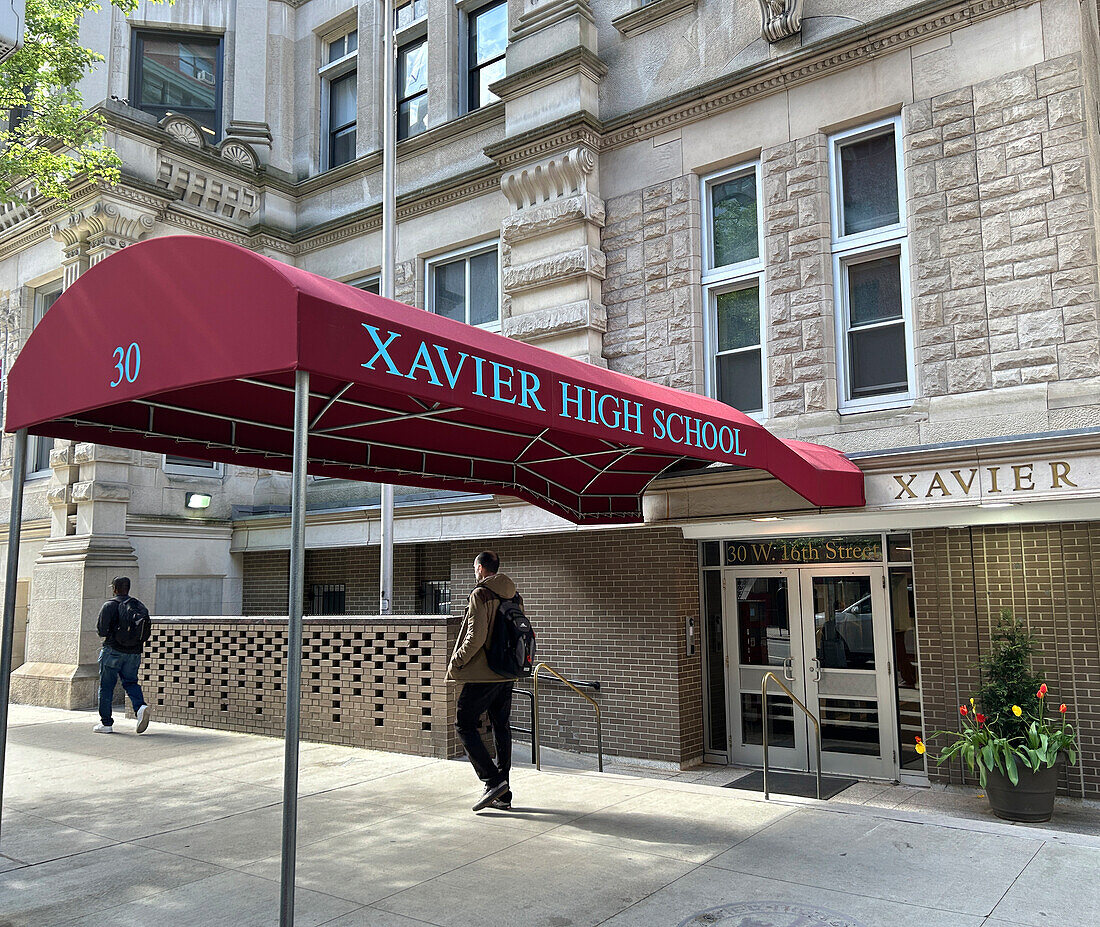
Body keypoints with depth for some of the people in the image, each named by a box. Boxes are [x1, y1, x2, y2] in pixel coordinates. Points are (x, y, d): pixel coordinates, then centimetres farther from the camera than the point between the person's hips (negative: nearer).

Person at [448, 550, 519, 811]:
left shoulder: (480, 594, -13)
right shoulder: (512, 596, 11)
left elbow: (476, 637, -20)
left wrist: (455, 663, -8)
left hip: (483, 674, -8)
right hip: (507, 674, 8)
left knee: (464, 724, 2)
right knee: (502, 728, 12)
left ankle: (492, 780, -7)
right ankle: (503, 794, 16)